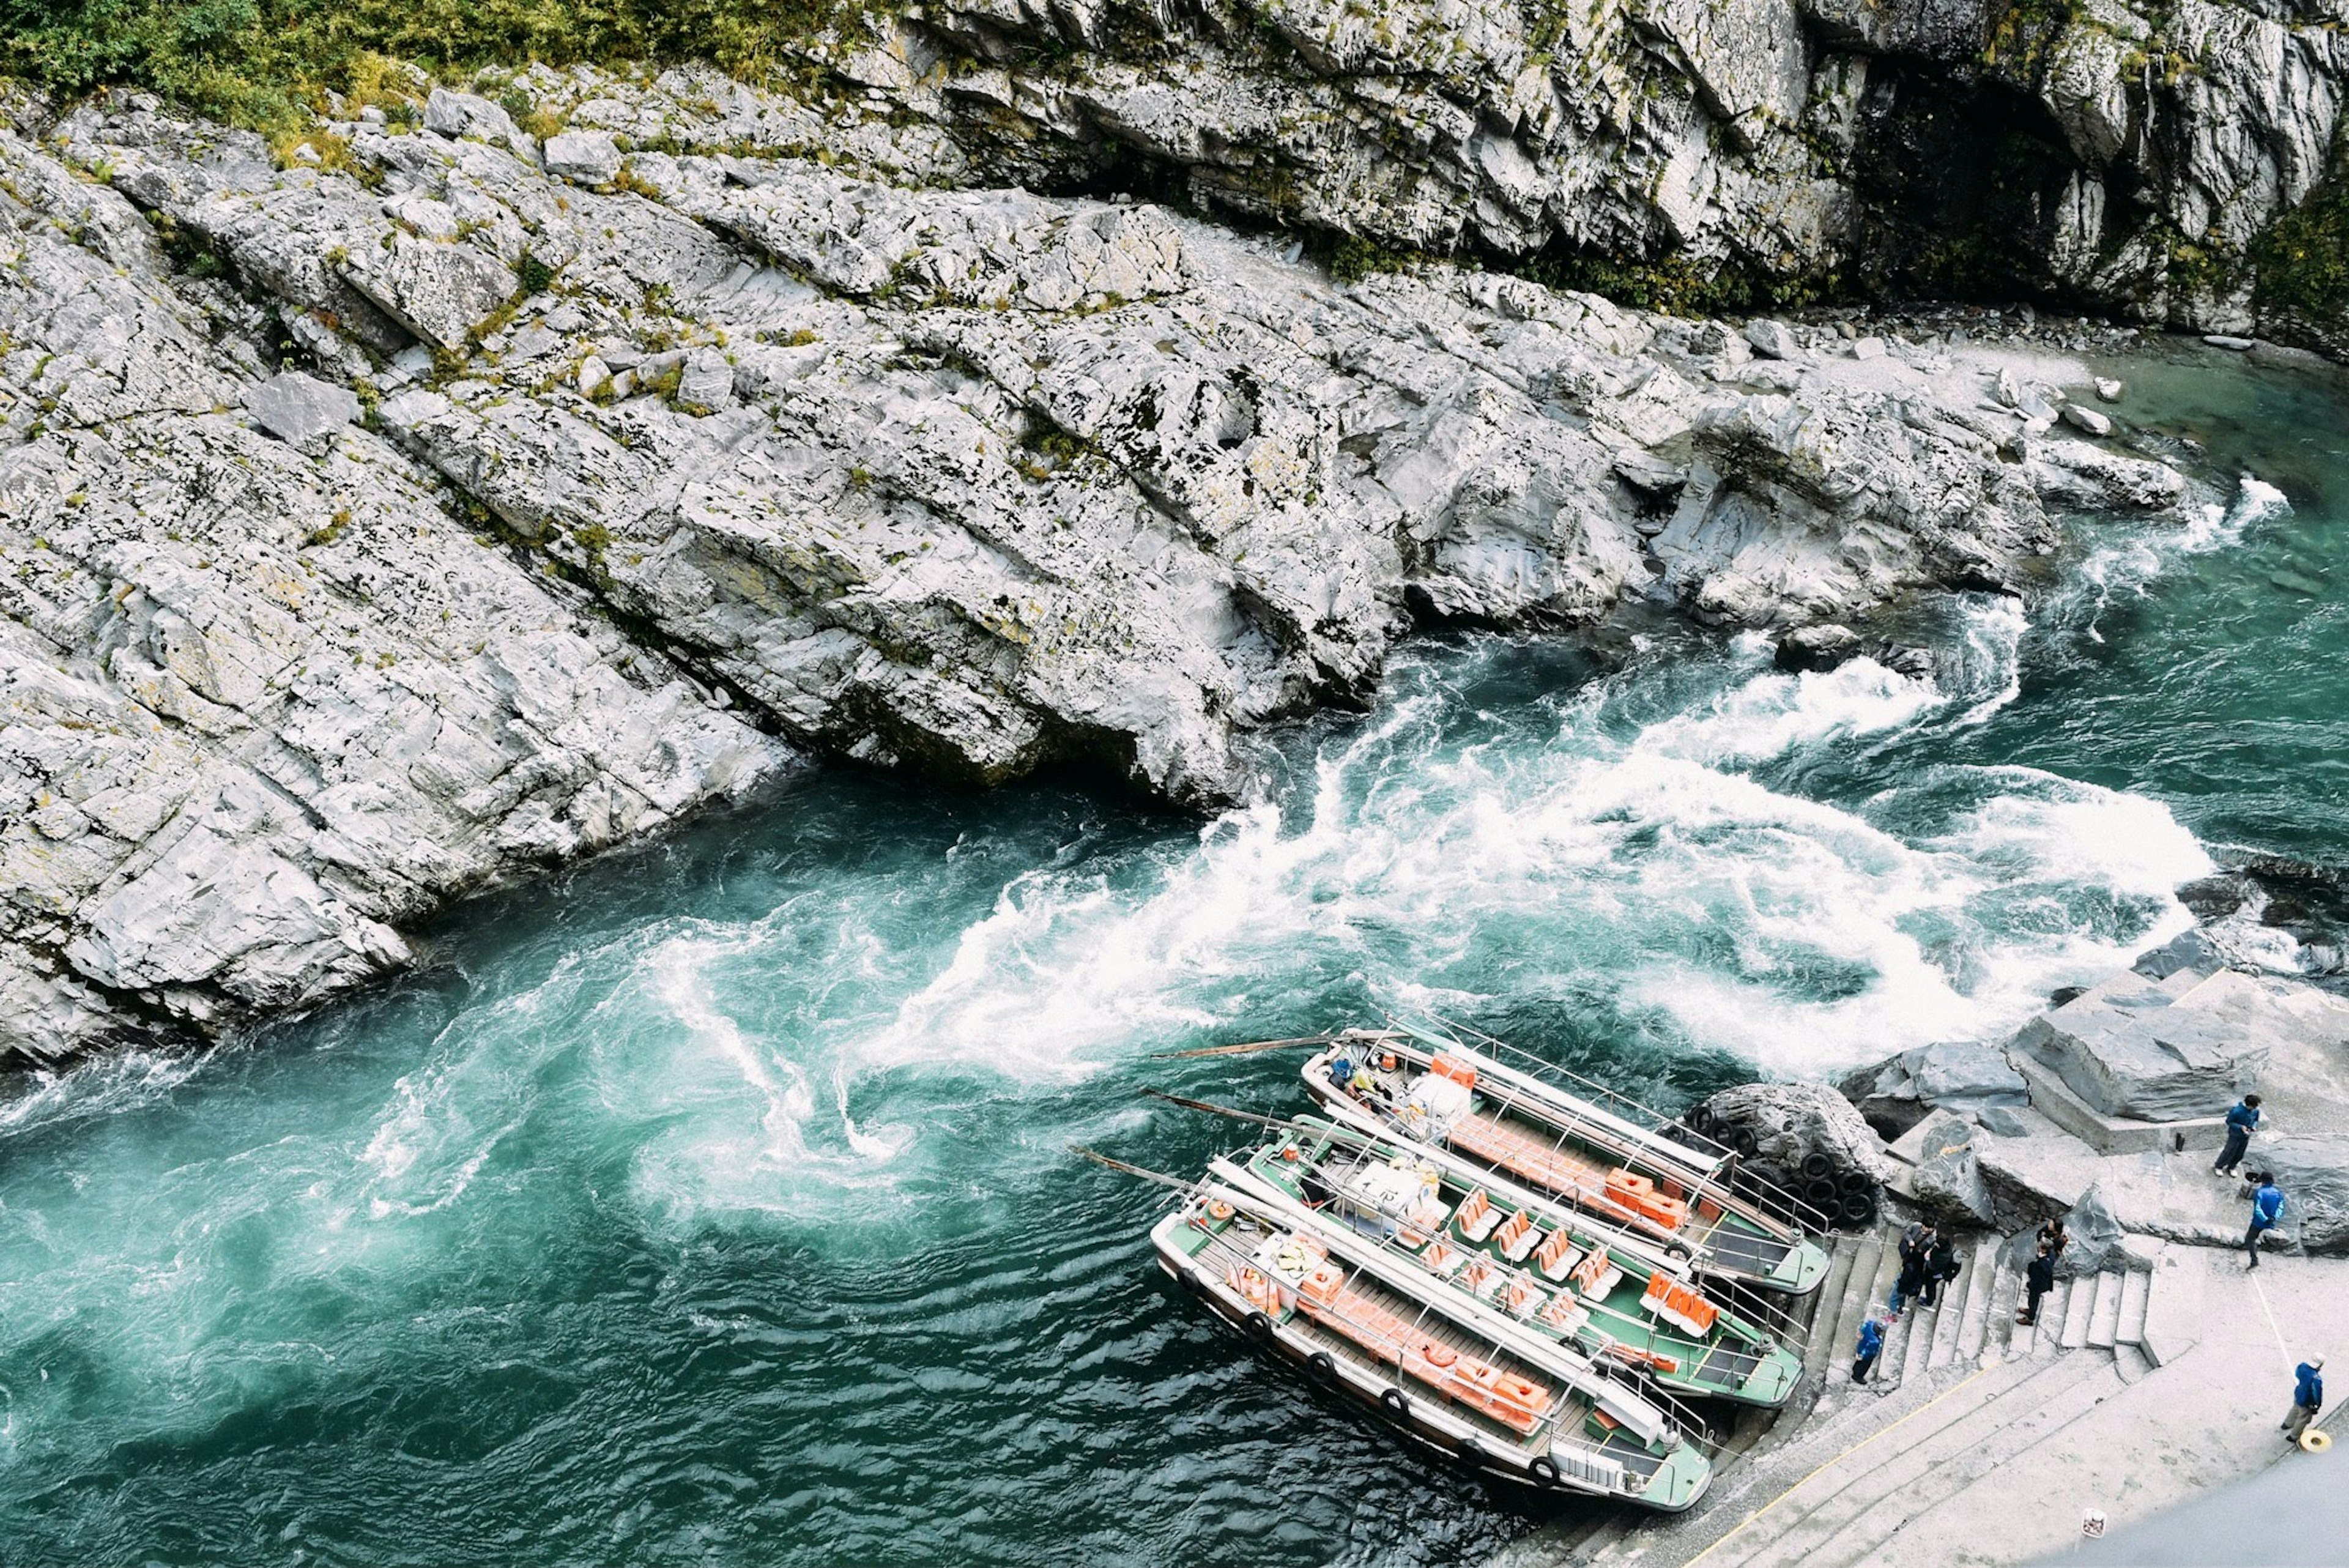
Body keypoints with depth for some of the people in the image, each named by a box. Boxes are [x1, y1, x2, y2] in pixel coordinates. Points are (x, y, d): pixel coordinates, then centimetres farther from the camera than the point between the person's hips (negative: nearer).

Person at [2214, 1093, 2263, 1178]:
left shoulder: (2256, 1111, -16)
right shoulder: (2237, 1111, -32)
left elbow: (2256, 1120, 6)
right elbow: (2229, 1122, -17)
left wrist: (2254, 1127, -15)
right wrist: (2240, 1127, -28)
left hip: (2246, 1136, 5)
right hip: (2235, 1135, -5)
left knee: (2239, 1154, 18)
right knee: (2229, 1152, 8)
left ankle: (2231, 1168, 41)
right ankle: (2218, 1167, 29)